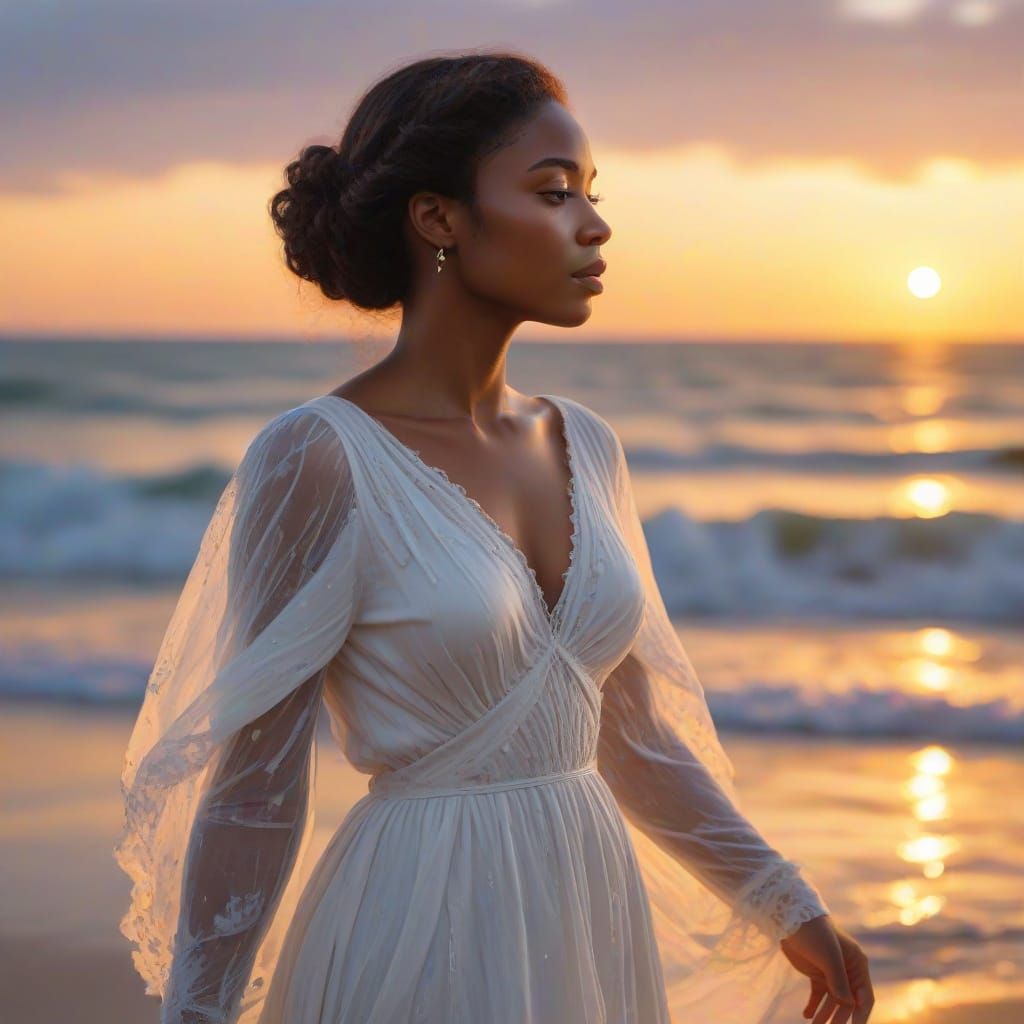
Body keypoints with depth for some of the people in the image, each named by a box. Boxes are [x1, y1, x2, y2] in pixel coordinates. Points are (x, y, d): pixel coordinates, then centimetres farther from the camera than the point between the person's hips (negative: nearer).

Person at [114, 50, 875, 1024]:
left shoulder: (582, 445, 6)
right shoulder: (317, 458, -13)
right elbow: (252, 780, -11)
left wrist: (788, 906, 17)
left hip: (596, 930, 6)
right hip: (417, 939, -6)